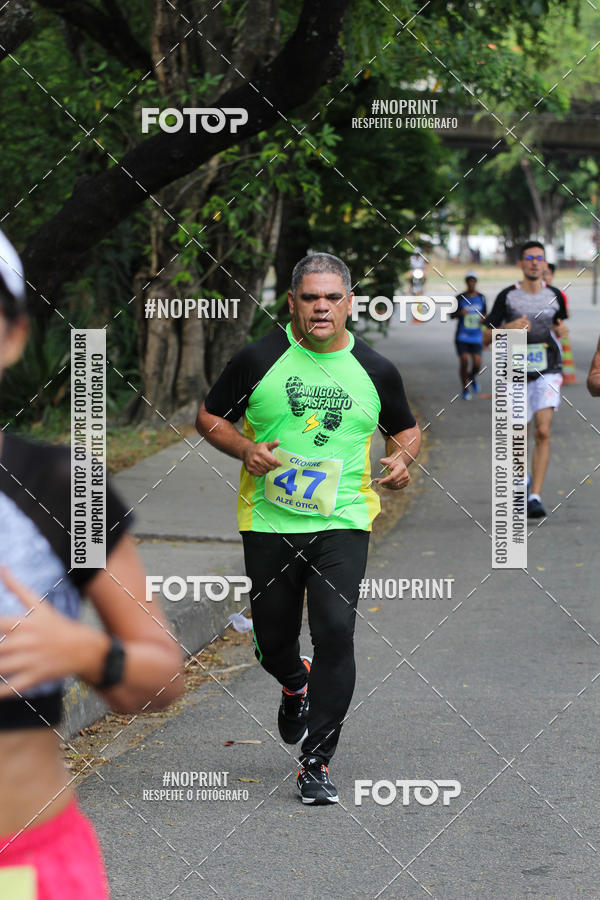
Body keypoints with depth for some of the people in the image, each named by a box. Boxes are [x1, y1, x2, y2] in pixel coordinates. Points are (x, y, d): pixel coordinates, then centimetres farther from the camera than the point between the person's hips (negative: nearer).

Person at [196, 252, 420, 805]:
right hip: (269, 522, 1)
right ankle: (296, 684, 48)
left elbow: (407, 429, 19)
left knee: (335, 632, -15)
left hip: (343, 524, 0)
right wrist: (245, 449, -11)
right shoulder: (259, 359, -1)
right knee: (273, 642, 9)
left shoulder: (375, 370, 4)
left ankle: (316, 762, -4)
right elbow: (209, 416, 8)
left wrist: (403, 457, -3)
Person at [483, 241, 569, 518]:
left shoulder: (555, 296, 5)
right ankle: (522, 478, 42)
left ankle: (535, 497, -19)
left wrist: (562, 331, -1)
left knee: (543, 432, -18)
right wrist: (508, 328, -21)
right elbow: (486, 337, -2)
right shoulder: (507, 296, -3)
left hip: (547, 373, 0)